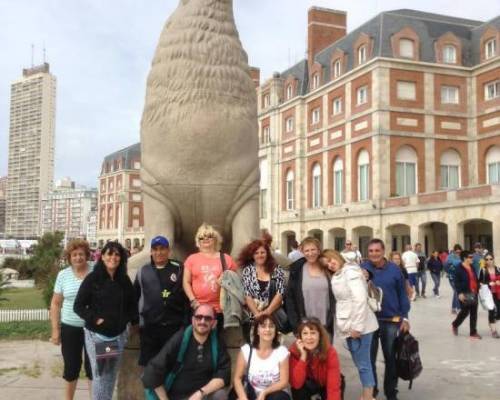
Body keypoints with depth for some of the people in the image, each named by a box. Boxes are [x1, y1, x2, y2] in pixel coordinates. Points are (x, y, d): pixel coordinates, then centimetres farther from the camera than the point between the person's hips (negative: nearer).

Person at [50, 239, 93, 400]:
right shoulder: (63, 275, 0)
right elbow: (55, 304, 4)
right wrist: (55, 330, 1)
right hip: (70, 328, 1)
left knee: (93, 367, 7)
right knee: (71, 367, 12)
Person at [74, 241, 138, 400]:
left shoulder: (124, 280, 6)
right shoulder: (92, 278, -6)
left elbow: (132, 304, 16)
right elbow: (78, 306, -6)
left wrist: (134, 322, 5)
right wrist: (95, 319, -16)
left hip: (119, 335, 4)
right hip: (96, 335, -4)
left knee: (111, 375, 10)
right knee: (100, 375, -4)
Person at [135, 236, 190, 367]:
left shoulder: (179, 269, -1)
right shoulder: (143, 271, 9)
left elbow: (187, 295, -4)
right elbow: (134, 295, 14)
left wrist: (186, 321, -8)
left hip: (174, 326, -2)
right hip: (149, 326, 3)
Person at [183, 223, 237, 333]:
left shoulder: (226, 258, 9)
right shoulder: (192, 258, 8)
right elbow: (186, 282, 6)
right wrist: (193, 301, -5)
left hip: (222, 309, 0)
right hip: (199, 308, 0)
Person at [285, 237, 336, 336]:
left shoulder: (328, 270, 4)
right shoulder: (297, 270, 0)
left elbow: (334, 296, 7)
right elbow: (289, 297, -1)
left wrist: (330, 320, -4)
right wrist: (295, 323, -8)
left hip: (325, 325, 1)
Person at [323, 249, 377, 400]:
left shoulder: (350, 271, -13)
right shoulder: (336, 276, 14)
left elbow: (360, 300, -20)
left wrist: (357, 326, -20)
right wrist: (348, 326, 5)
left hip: (359, 325, -8)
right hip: (348, 326, 8)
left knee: (363, 364, -1)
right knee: (359, 363, 15)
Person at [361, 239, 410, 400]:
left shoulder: (394, 270, -2)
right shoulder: (362, 269, -5)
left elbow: (402, 295, 3)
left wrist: (404, 317, 1)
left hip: (391, 321, 1)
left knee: (391, 358, 12)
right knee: (369, 358, 9)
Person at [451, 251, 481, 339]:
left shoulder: (472, 267, 11)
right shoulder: (459, 269, -11)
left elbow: (475, 279, 19)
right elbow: (456, 282, -14)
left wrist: (478, 288, 11)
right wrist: (460, 293, -20)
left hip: (473, 293, 7)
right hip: (465, 294, -7)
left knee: (474, 313, 6)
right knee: (465, 311, 2)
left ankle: (473, 332, 12)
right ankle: (455, 325, 29)